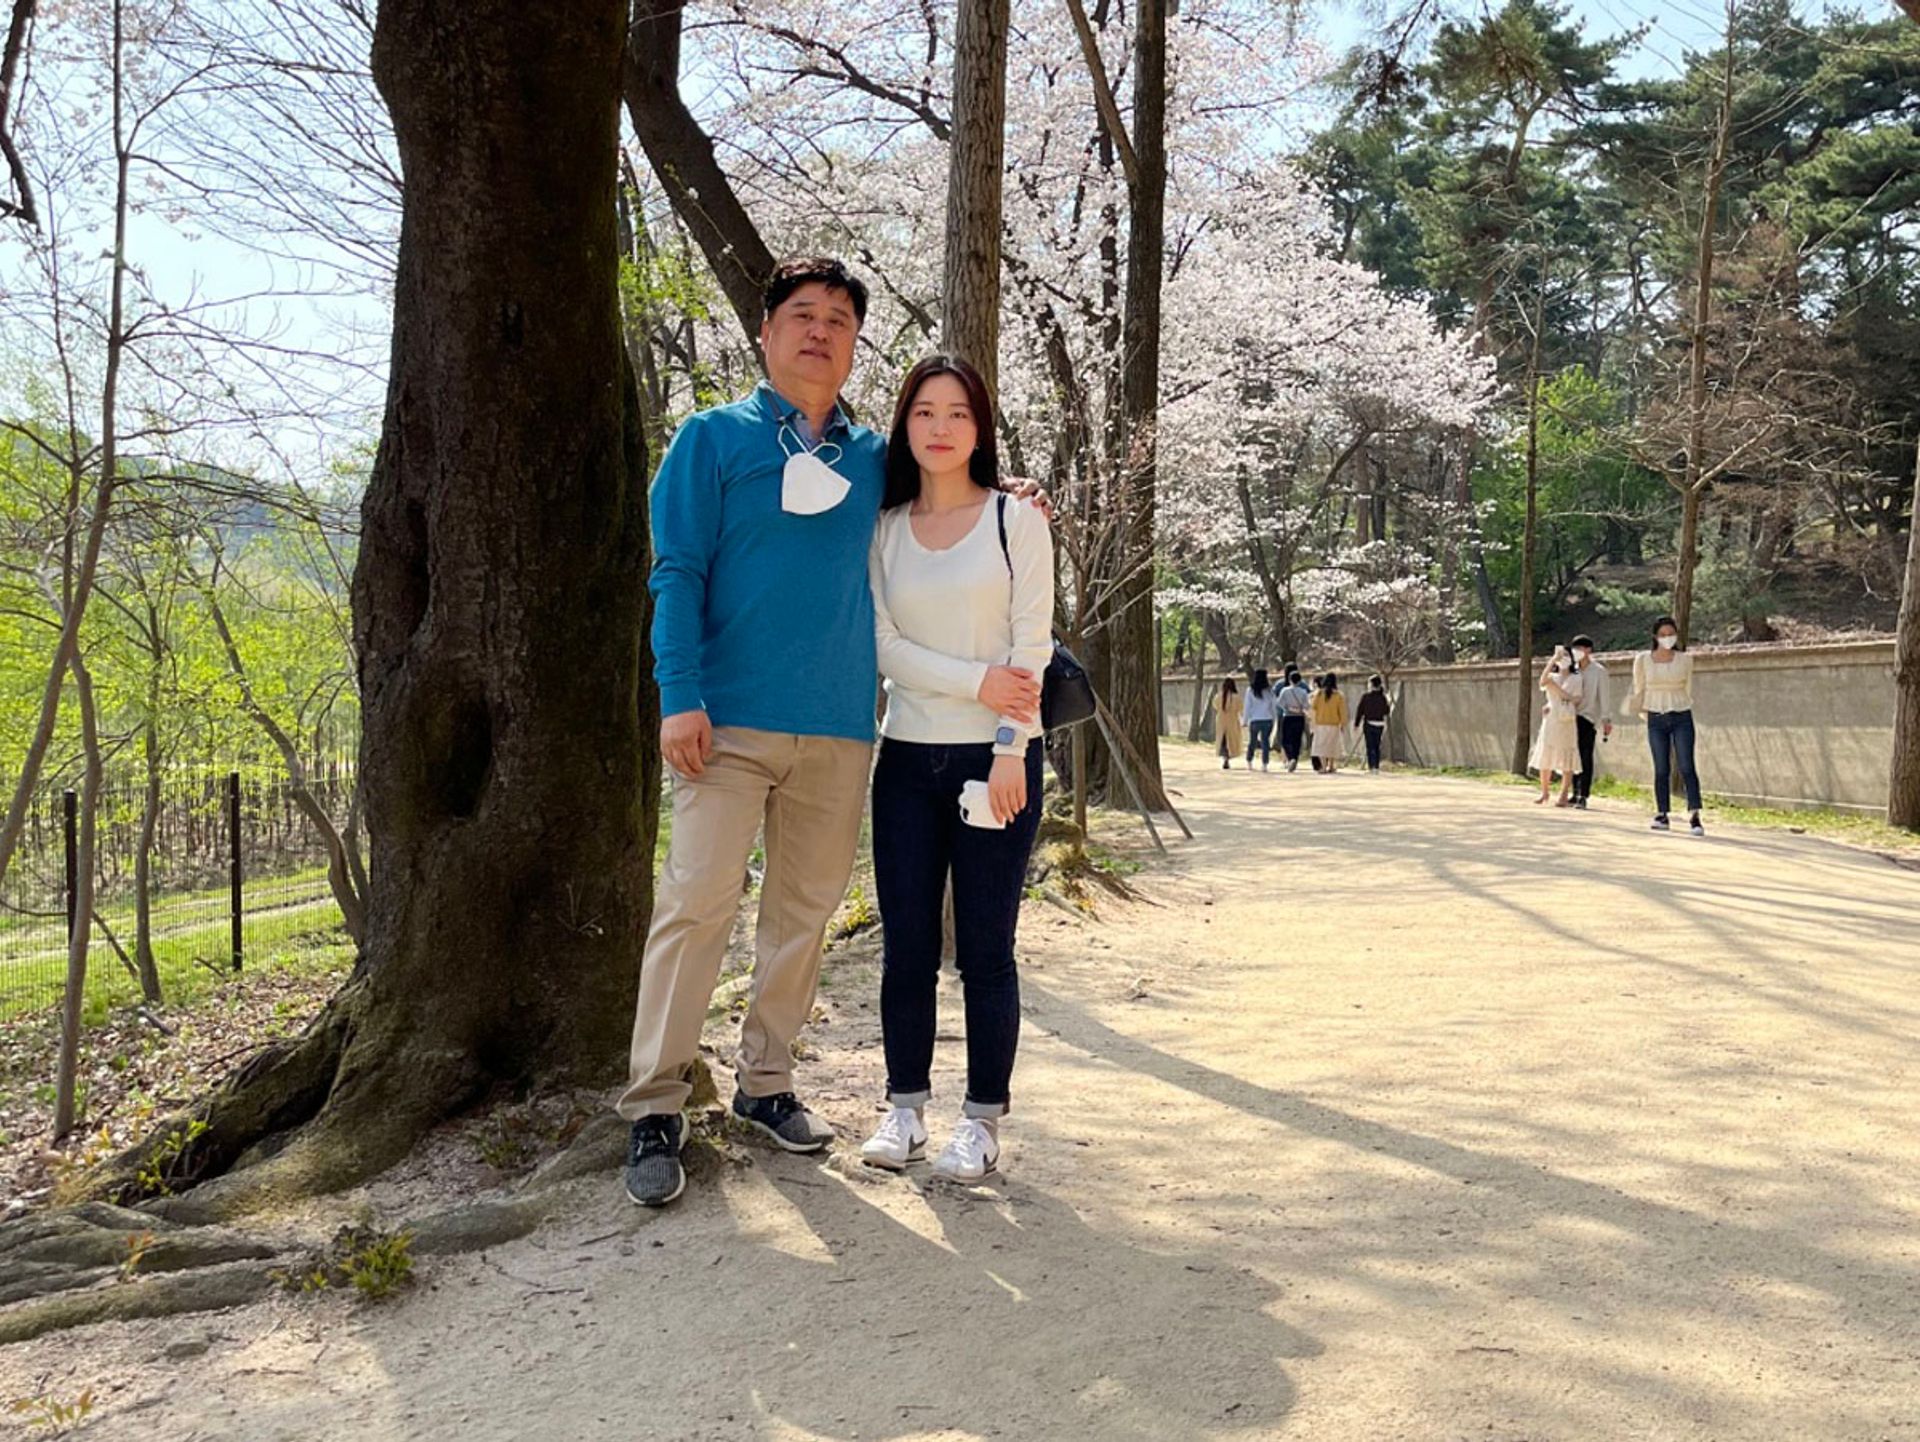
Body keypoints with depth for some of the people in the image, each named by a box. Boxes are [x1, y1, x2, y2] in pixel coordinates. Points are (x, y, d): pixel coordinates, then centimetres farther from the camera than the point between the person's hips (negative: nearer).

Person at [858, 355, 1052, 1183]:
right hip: (907, 758, 3)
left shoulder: (1016, 520, 2)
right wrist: (976, 681, -12)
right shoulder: (885, 530, 9)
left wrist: (1009, 751, -12)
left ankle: (983, 1121, 10)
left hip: (996, 758, -3)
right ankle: (905, 1108, 17)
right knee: (906, 945, 5)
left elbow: (1032, 646, -4)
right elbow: (883, 644, 1)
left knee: (985, 948, 0)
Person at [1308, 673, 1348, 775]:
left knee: (1321, 746, 0)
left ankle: (1324, 766, -14)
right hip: (1334, 724, 0)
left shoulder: (1318, 694, -6)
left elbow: (1314, 707, 2)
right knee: (1332, 746, 13)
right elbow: (1342, 711, -4)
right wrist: (1343, 724, 5)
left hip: (1320, 724, 0)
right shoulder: (1339, 696, -8)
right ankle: (1331, 766, 20)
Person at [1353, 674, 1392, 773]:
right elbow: (1387, 712, 5)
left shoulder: (1366, 697, -8)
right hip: (1379, 725, 3)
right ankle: (1376, 768, 14)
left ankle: (1371, 767, -6)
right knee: (1377, 747, 13)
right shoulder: (1383, 697, -1)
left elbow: (1359, 711, -6)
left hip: (1368, 724, -3)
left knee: (1370, 746, 2)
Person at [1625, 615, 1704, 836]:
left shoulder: (1685, 659, 4)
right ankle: (1661, 816, 9)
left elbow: (1688, 688, 11)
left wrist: (1683, 707, 9)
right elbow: (1639, 689, 11)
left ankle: (1694, 817, -12)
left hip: (1681, 717, 0)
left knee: (1686, 767, -9)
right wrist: (1643, 712, 10)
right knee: (1661, 770, 2)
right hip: (1656, 719, 1)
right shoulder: (1643, 660, 3)